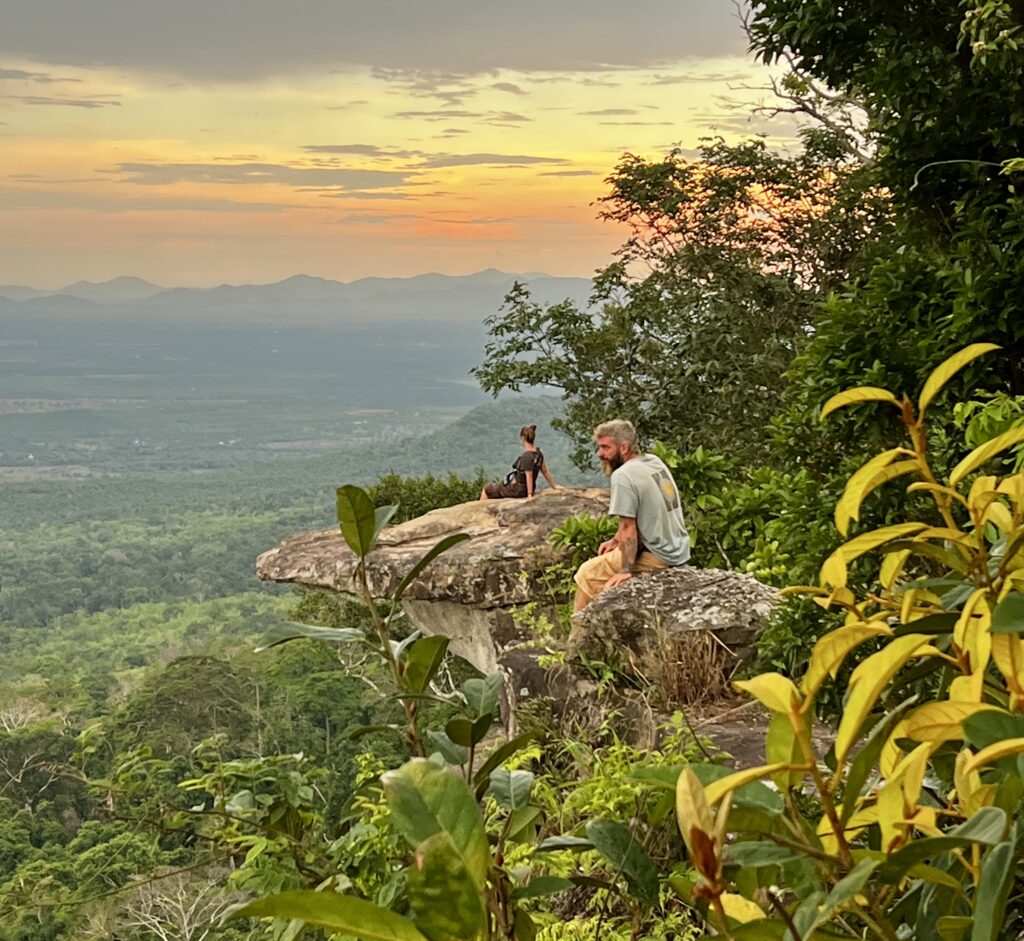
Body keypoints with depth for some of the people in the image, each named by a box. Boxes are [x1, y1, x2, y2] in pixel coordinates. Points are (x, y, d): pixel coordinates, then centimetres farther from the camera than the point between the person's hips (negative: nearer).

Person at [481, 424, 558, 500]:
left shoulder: (527, 456, -27)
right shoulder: (538, 452, -1)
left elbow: (529, 476, -27)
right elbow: (545, 471, 5)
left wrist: (530, 494, -25)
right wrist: (554, 486, 14)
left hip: (517, 489, -9)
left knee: (486, 490, 6)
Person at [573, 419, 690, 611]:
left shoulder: (622, 476, -18)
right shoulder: (654, 462, 8)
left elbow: (628, 527, -19)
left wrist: (625, 570, -18)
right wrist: (615, 541, 13)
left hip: (658, 556, -9)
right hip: (679, 549, 9)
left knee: (587, 574, -1)